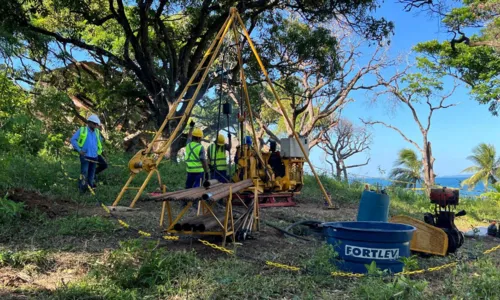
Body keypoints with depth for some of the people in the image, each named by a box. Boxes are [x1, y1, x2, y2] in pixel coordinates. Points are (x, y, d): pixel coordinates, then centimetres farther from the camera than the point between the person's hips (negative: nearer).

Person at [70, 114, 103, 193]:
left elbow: (100, 140, 32)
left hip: (94, 156, 5)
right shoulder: (82, 130, -2)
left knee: (92, 173, 10)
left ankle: (90, 186, 18)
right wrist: (79, 149, -10)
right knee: (84, 172, -10)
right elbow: (73, 139, -3)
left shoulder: (97, 132, 13)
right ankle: (82, 188, -8)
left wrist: (99, 150, 20)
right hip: (85, 156, -5)